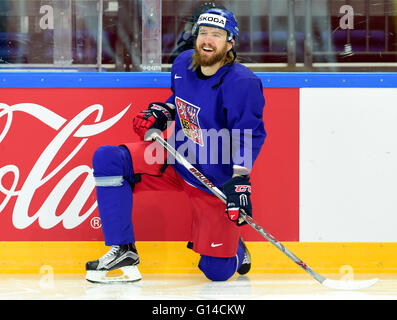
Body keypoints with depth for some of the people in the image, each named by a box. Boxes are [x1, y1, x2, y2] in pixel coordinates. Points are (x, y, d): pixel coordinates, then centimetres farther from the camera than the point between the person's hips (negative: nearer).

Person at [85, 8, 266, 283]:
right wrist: (160, 113, 2)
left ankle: (234, 247, 36)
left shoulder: (242, 84, -22)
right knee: (107, 159, -13)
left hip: (216, 183, -6)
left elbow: (250, 135, -26)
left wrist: (239, 180, -36)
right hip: (176, 161, 6)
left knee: (217, 271, -5)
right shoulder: (184, 64, -1)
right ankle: (123, 251, -9)